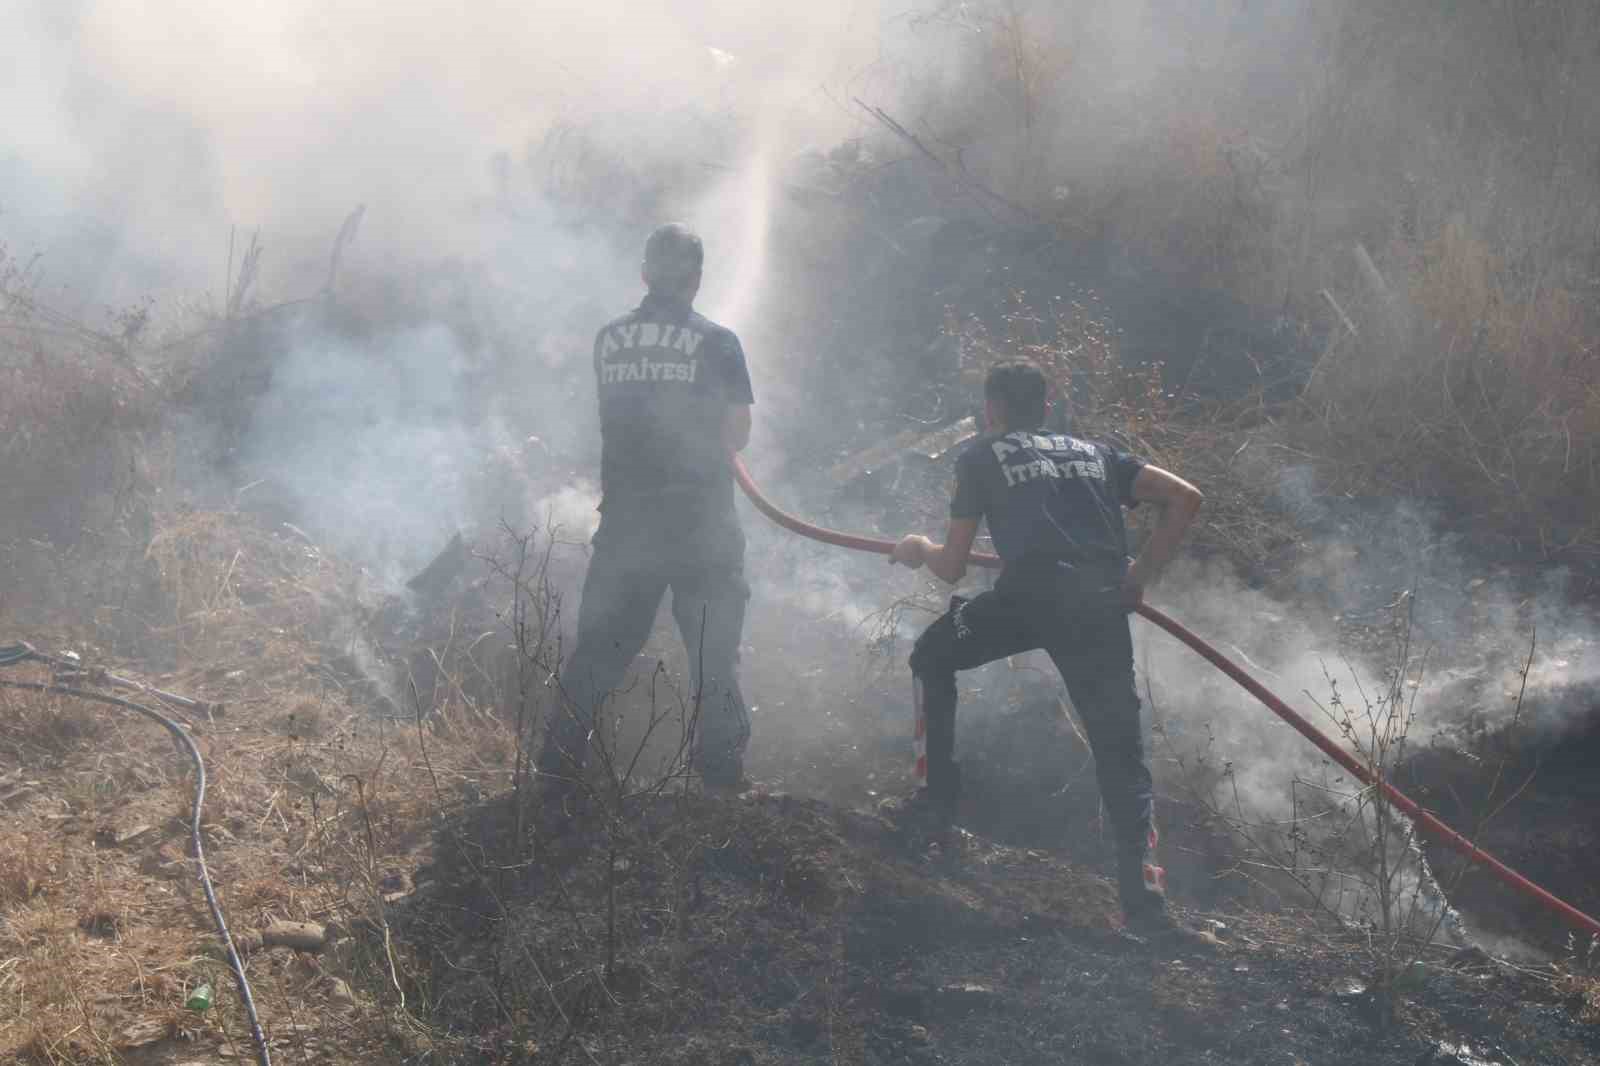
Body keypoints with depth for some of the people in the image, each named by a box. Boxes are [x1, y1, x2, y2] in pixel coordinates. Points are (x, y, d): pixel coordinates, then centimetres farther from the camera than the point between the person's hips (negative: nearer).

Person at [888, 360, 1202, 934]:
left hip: (1030, 593, -2)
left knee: (932, 656, 25)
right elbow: (1185, 497, 18)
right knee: (1119, 748, 8)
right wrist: (1140, 575, 21)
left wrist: (919, 549, 41)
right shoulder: (1094, 451, 29)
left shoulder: (980, 456, 20)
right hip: (1102, 605, 3)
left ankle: (939, 796, 20)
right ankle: (1140, 892, -6)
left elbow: (953, 566, 19)